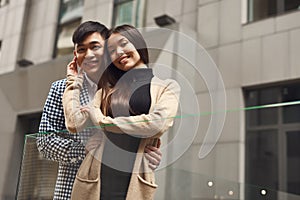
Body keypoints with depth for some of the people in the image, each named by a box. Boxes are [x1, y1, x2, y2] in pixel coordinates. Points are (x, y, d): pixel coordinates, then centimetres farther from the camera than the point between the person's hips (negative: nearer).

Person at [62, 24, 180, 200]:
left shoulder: (167, 86, 4)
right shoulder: (108, 89, 14)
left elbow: (157, 123, -14)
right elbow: (75, 124, 3)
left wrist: (103, 120, -6)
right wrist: (74, 81, 12)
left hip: (136, 181, -3)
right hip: (96, 180, 3)